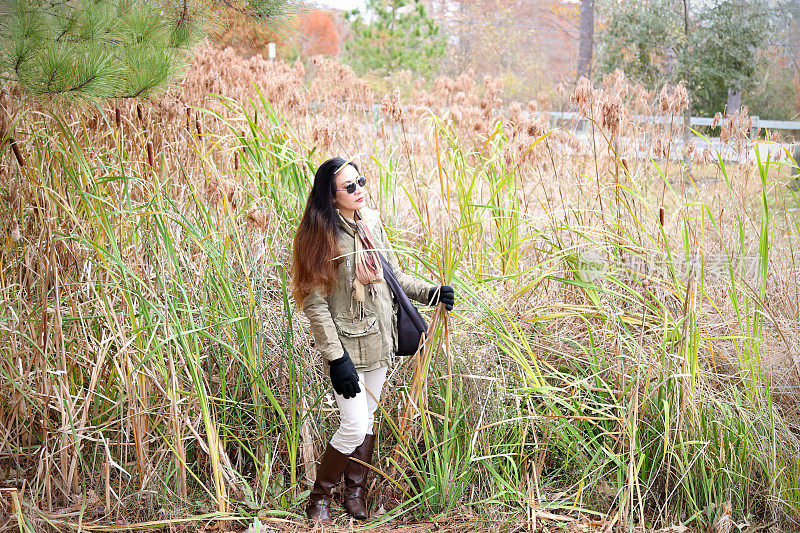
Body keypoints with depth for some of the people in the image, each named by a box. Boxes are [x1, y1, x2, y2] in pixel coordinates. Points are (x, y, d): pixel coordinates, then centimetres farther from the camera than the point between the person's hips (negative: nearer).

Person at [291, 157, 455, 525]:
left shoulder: (372, 225, 5)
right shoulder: (322, 235, -15)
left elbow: (393, 277, 16)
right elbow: (315, 303, -16)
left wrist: (429, 292, -2)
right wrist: (336, 358, -19)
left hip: (378, 342, 6)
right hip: (345, 345, -6)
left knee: (367, 420, 15)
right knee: (354, 426, -8)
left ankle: (355, 492, 32)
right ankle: (319, 500, 12)